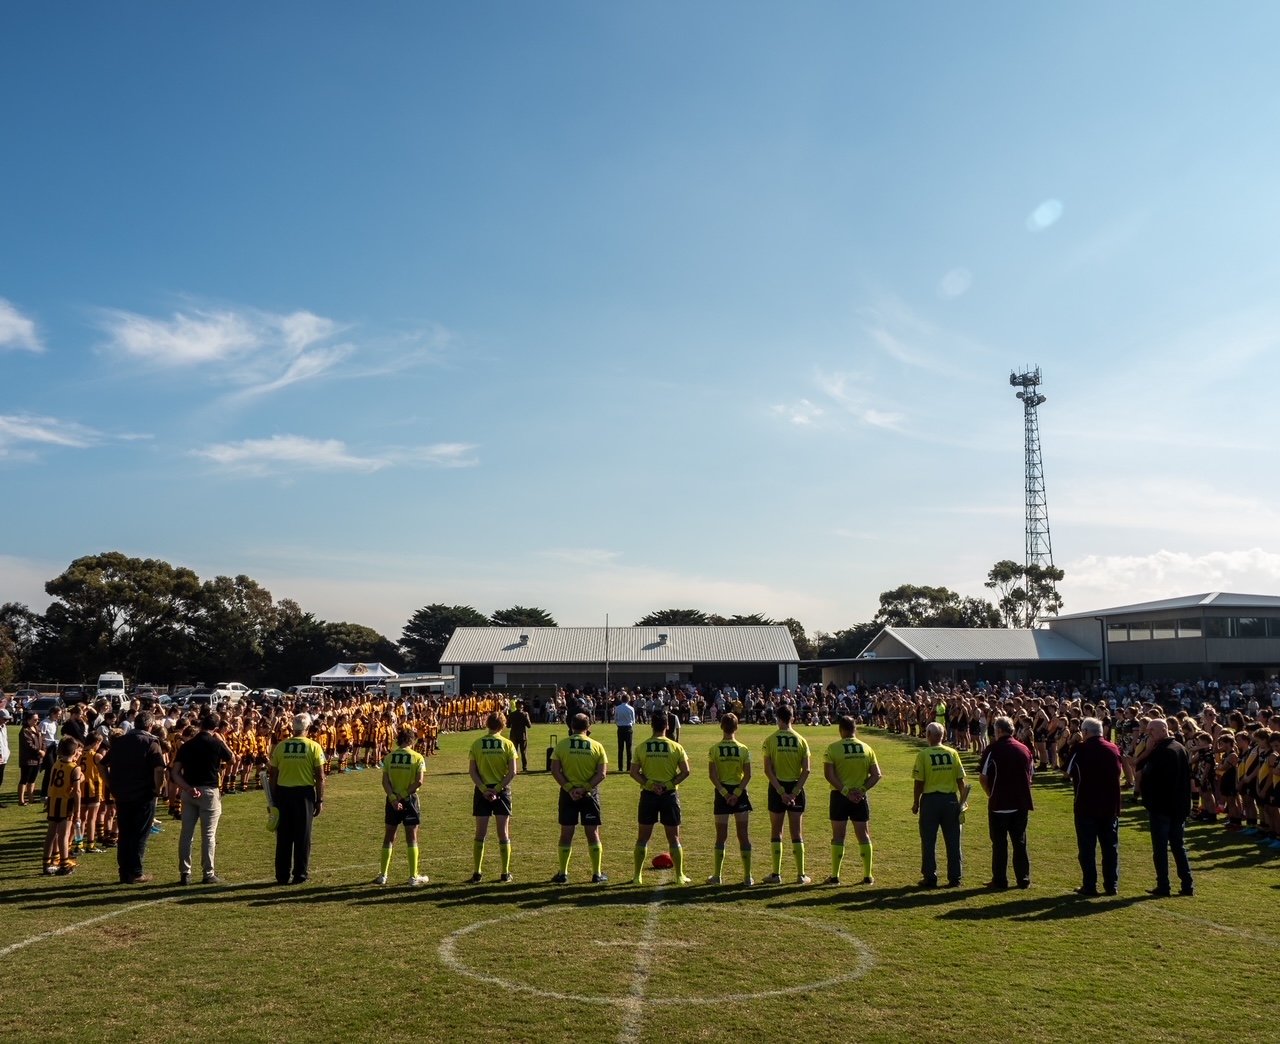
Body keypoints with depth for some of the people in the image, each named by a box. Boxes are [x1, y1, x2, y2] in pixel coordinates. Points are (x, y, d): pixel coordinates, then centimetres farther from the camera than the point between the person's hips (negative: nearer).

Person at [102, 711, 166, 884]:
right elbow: (159, 768, -22)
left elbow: (103, 764, 13)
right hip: (143, 796, -5)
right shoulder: (151, 742, -9)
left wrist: (112, 785, 15)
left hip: (121, 796, 5)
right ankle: (135, 873, 5)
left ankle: (124, 873, 16)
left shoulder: (119, 741, 9)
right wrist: (157, 788, -9)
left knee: (123, 835, 12)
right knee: (140, 835, 3)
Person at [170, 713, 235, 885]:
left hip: (189, 792, 4)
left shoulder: (186, 745, 4)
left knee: (186, 833, 9)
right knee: (208, 834, 2)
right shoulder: (216, 743, -8)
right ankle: (208, 874, 5)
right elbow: (232, 759, 9)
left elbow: (175, 772, -1)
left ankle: (184, 874, 13)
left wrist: (187, 788, -8)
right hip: (209, 792, -4)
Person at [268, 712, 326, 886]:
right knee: (302, 836, 8)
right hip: (305, 793, -2)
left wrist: (273, 799, 11)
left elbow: (272, 775, 2)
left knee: (283, 837, 11)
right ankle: (300, 875, 11)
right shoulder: (313, 747, -6)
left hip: (283, 793, 2)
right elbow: (320, 777, -7)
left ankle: (282, 876, 16)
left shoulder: (280, 746, -1)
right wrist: (320, 800, 1)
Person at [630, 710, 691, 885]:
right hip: (670, 795, 0)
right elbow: (685, 772, -9)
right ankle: (679, 876, 14)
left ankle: (637, 875, 13)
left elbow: (634, 772, -8)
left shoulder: (641, 747, -3)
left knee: (642, 838, 11)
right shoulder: (676, 747, -5)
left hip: (648, 795, 0)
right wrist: (669, 784, -6)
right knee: (674, 838, 10)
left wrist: (650, 784, -9)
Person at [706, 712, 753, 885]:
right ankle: (747, 876, 8)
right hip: (740, 793, 0)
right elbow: (748, 775, -9)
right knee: (744, 835, 6)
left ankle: (717, 875, 13)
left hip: (722, 793, 0)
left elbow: (712, 775, -11)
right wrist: (736, 793, -10)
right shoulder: (744, 749, -5)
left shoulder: (714, 749, -7)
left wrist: (724, 793, -9)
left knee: (721, 836, 9)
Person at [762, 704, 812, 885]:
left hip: (777, 788, -1)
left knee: (776, 832, 8)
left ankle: (776, 874, 10)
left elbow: (768, 770, -12)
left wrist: (780, 791, -12)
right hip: (796, 787, 2)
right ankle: (801, 875, 9)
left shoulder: (770, 740, -6)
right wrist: (794, 792, -8)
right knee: (797, 833, 9)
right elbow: (806, 770, -6)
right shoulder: (801, 740, -1)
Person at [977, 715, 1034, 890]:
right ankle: (1023, 879, 15)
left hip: (999, 804, -4)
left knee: (999, 843, 4)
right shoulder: (1025, 749, 3)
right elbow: (1030, 774, 11)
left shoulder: (992, 750, -11)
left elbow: (982, 777, -9)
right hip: (1021, 804, 4)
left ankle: (1000, 880, 8)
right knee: (1020, 842, 12)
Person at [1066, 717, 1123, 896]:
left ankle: (1089, 887, 4)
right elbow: (1121, 774, 13)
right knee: (1111, 846, 13)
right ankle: (1111, 885, 18)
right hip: (1111, 806, 4)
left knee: (1087, 848, 3)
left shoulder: (1081, 750, -12)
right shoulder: (1114, 749, 1)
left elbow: (1068, 773, -3)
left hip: (1086, 806, -4)